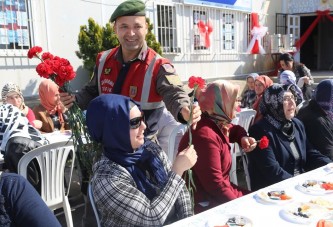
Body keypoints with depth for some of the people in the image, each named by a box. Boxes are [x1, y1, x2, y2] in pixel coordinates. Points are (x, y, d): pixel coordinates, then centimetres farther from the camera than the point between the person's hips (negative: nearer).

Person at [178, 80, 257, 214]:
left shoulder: (219, 125, 3)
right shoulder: (206, 136, -27)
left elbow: (233, 130, 29)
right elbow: (215, 185, -28)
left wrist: (243, 137, 7)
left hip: (220, 194, 9)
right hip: (206, 204, -9)